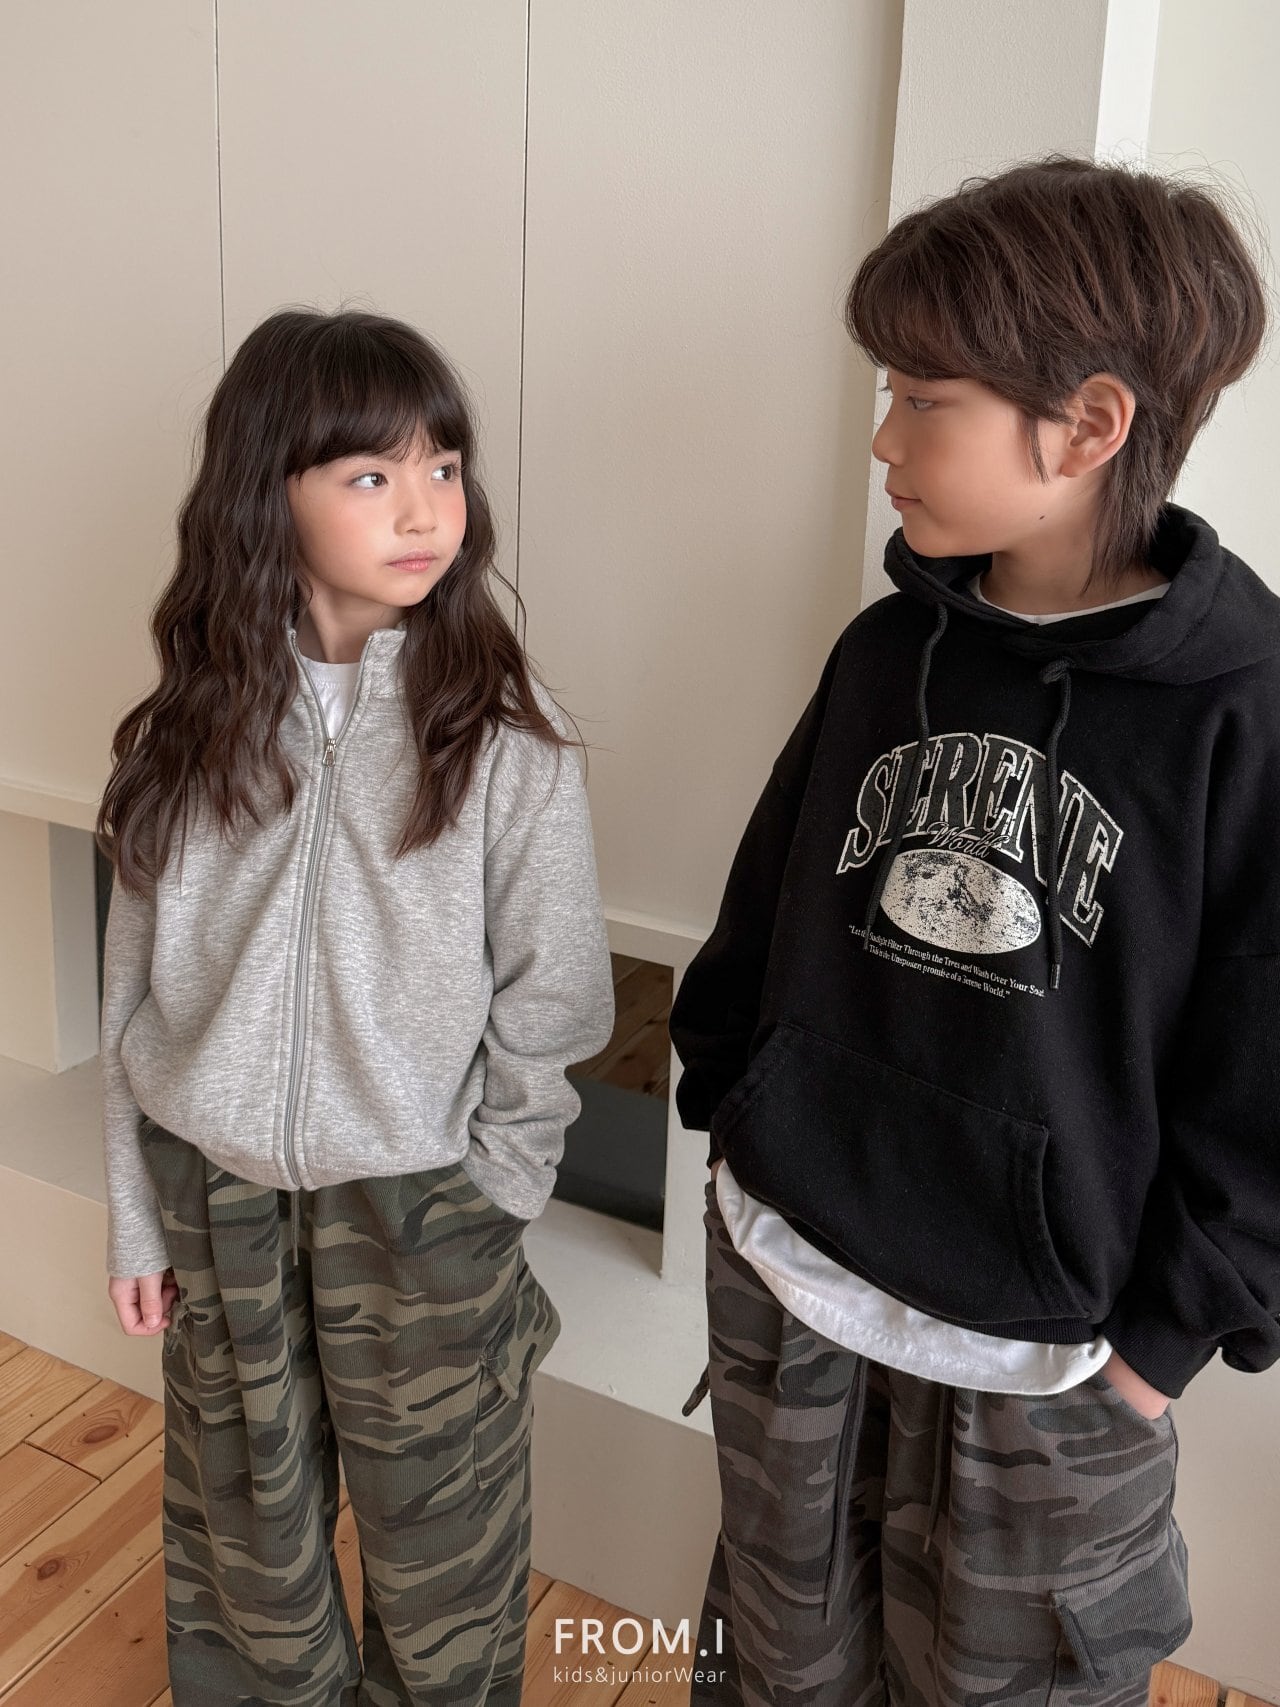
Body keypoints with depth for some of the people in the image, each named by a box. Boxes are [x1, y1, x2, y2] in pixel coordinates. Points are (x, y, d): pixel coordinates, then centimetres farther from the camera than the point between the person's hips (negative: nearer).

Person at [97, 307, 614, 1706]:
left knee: (438, 1555, 16)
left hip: (419, 1209, -2)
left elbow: (555, 995, -8)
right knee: (243, 1542, 23)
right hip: (215, 1199, 3)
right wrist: (138, 1218, 5)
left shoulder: (502, 733, -12)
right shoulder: (188, 731, -4)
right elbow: (134, 988, 2)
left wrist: (476, 1194, -7)